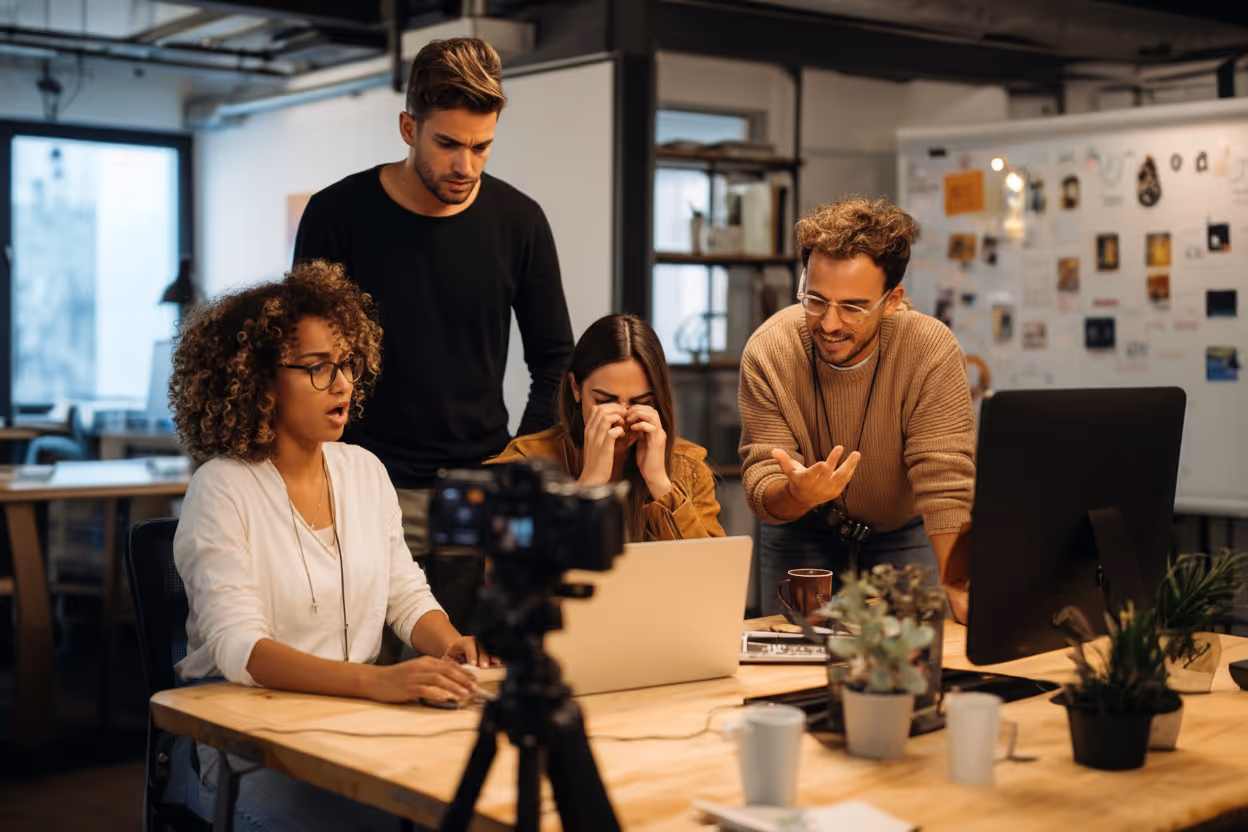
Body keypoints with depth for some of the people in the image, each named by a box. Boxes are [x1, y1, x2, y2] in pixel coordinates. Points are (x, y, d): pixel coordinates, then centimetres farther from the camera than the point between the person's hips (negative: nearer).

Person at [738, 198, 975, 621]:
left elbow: (945, 483, -30)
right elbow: (761, 486, -25)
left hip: (903, 527, 0)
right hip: (801, 528, 1)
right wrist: (796, 495, -49)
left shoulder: (932, 351, -29)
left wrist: (959, 589, -43)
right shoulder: (767, 351, -25)